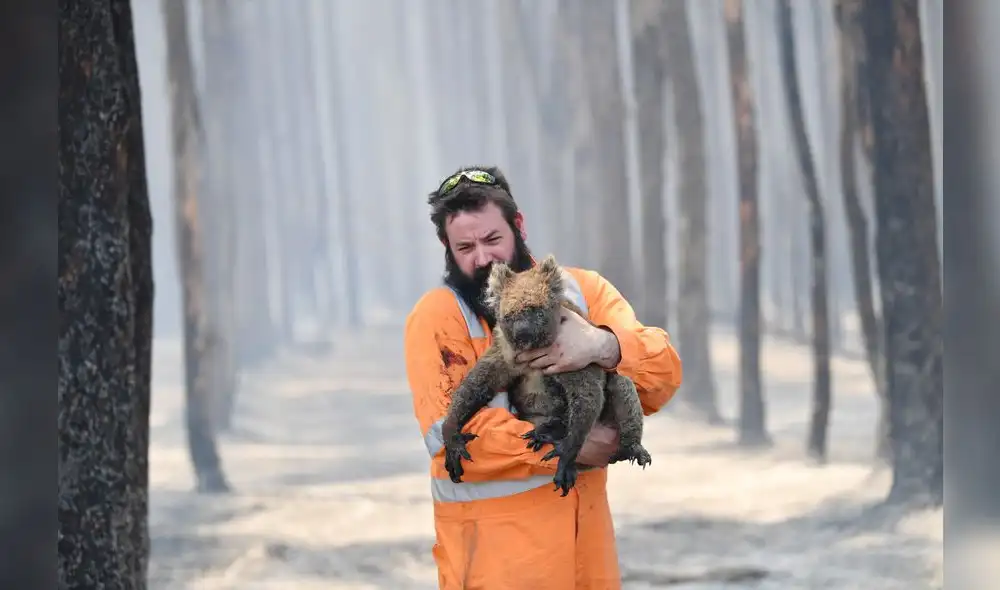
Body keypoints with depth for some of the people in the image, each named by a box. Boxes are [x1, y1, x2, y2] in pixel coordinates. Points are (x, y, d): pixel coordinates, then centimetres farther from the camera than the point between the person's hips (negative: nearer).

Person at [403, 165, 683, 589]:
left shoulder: (582, 289, 5)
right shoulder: (437, 315, -7)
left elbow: (664, 375, -5)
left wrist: (603, 346, -25)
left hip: (585, 518, 4)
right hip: (493, 536, -4)